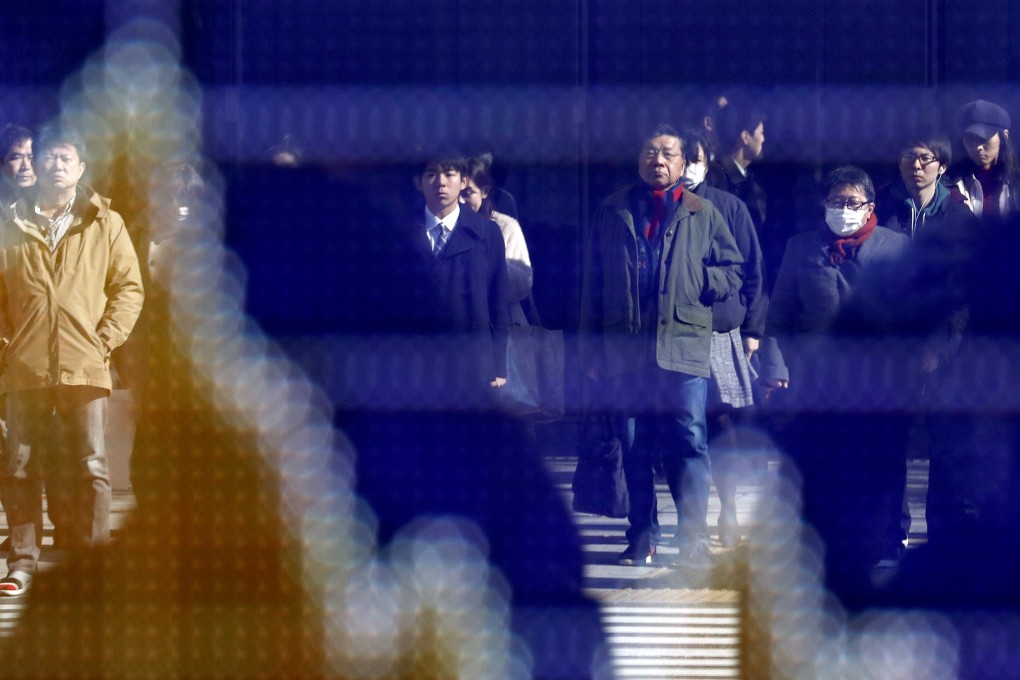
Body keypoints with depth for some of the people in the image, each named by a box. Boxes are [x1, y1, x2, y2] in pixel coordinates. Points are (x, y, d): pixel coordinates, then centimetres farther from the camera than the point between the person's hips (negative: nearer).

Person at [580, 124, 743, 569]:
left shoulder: (702, 215, 9)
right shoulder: (613, 214, 12)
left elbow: (732, 271, 12)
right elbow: (593, 284, 12)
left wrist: (698, 281, -6)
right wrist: (591, 347, 7)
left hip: (683, 348, -2)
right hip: (625, 349, 2)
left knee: (688, 443, -9)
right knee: (634, 449, 6)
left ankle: (693, 540, -10)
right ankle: (641, 539, 14)